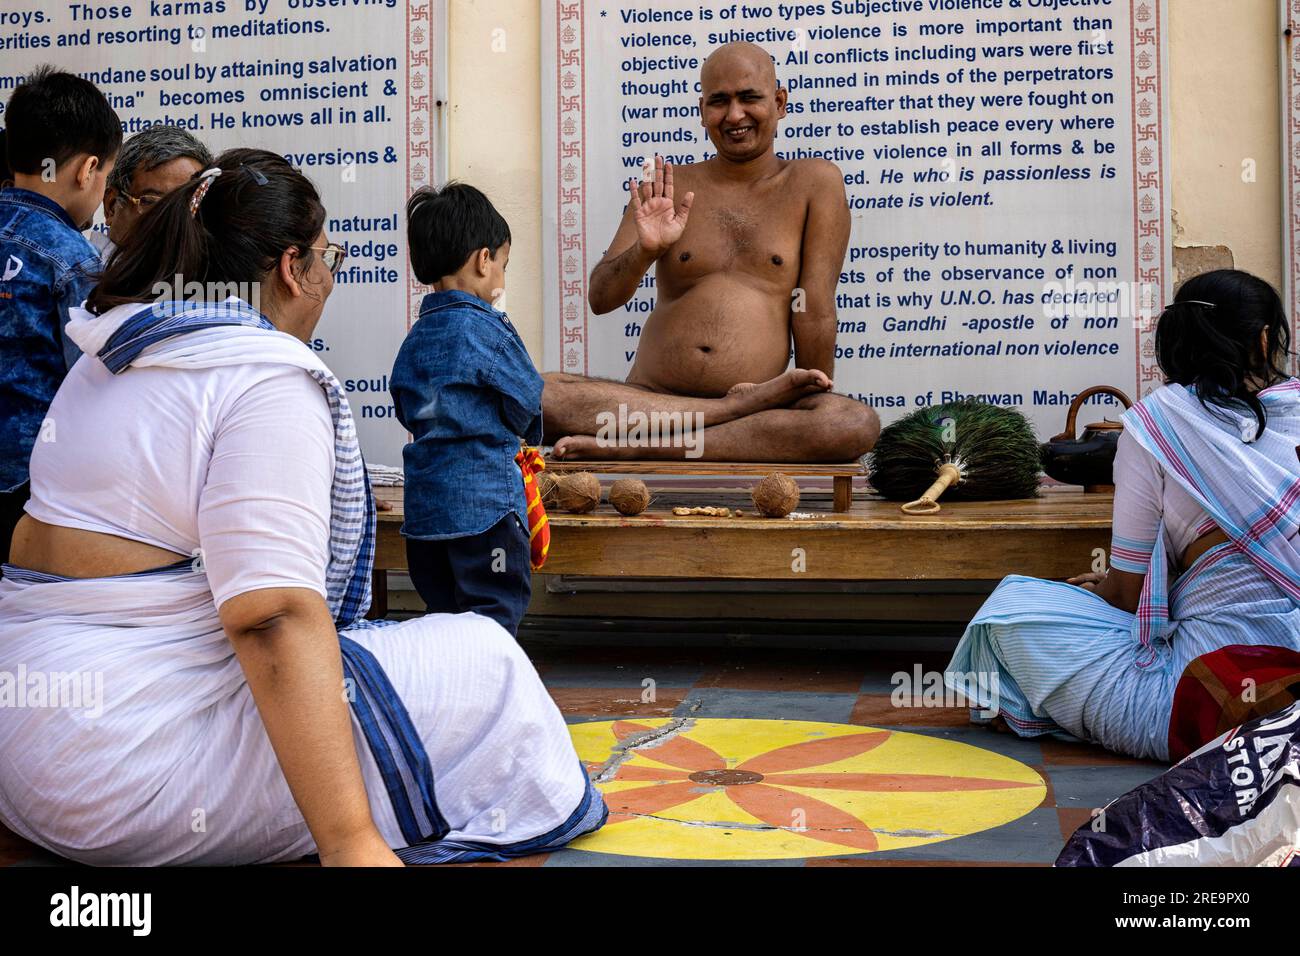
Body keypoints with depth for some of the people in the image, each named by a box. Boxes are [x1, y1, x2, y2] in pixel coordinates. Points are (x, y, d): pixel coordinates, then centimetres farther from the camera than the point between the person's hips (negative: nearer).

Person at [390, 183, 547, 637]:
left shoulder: (416, 338, 10)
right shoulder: (485, 328, -12)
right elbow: (527, 402, -7)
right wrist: (518, 435, 16)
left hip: (425, 507, 7)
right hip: (484, 502, -7)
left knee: (445, 613, 14)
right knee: (494, 617, 0)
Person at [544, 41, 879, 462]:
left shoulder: (814, 182, 9)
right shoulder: (672, 188, 14)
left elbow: (814, 302, 3)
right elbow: (600, 298, 7)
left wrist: (813, 394, -1)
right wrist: (645, 251, -12)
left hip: (757, 403, -1)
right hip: (650, 395, 2)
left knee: (858, 424, -33)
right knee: (536, 393, -27)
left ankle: (641, 446, -29)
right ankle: (735, 408, -20)